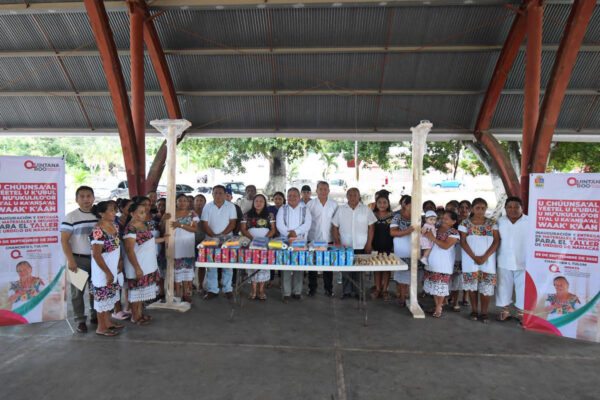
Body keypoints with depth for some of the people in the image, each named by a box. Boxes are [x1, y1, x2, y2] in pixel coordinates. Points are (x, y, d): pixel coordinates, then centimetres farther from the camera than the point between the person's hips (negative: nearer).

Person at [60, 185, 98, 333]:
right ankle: (80, 320, 18)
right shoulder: (71, 217, -7)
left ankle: (95, 315, 28)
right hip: (78, 259, -3)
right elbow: (64, 240, -8)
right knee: (78, 291, 6)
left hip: (96, 258, 4)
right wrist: (70, 260, -15)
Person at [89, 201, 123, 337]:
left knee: (110, 295, 19)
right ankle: (101, 328, 20)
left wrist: (120, 263, 10)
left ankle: (107, 322, 35)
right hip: (102, 270, -8)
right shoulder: (98, 231, -24)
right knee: (102, 296, 5)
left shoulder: (115, 226, 2)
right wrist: (108, 273, -20)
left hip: (113, 269, 8)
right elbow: (96, 255, -24)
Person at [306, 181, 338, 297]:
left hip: (328, 240, 1)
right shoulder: (310, 204, 1)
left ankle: (328, 288, 20)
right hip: (313, 239, 0)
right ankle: (312, 288, 20)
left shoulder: (334, 204, 4)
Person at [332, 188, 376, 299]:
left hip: (361, 247, -1)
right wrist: (337, 243, -1)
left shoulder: (366, 209, 3)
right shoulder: (341, 210, 6)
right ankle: (346, 291, 16)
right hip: (345, 246, 1)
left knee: (359, 270, 4)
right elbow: (335, 227, 7)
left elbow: (371, 227, 3)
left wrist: (369, 244, -3)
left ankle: (357, 291, 17)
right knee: (345, 269, 4)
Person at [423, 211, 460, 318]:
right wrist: (425, 234, -2)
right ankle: (437, 305, 25)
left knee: (441, 286, 0)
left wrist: (433, 238, -21)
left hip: (443, 265, -5)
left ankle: (439, 308, 12)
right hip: (431, 263, 6)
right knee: (433, 285, 11)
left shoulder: (454, 233, -7)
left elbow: (446, 246, -18)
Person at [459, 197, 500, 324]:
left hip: (488, 260, 1)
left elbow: (496, 241, -1)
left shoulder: (492, 223, 5)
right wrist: (474, 257, -13)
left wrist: (485, 257, -12)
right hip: (470, 260, 0)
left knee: (486, 286, 0)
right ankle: (474, 311, 19)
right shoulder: (465, 223, 2)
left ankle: (484, 313, 12)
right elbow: (463, 242, -3)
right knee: (472, 286, 5)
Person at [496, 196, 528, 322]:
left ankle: (521, 312, 25)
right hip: (504, 262, 2)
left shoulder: (529, 222, -7)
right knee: (504, 286, 12)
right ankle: (505, 311, 27)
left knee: (522, 287, 8)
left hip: (523, 262, -2)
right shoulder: (500, 221, 2)